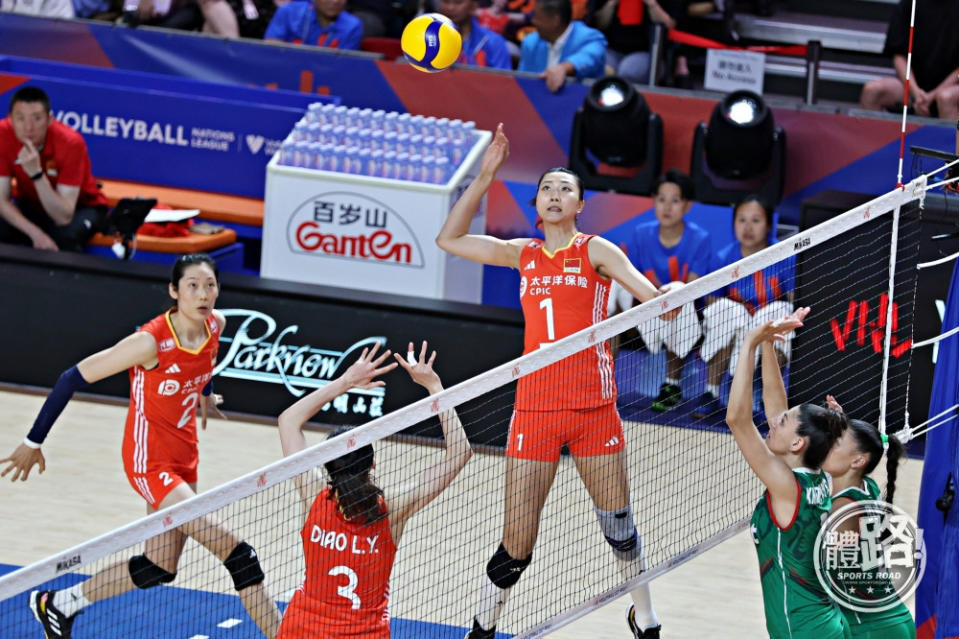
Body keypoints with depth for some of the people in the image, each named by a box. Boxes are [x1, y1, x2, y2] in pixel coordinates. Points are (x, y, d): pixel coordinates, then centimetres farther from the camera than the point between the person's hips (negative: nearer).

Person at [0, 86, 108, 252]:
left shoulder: (71, 143, -30)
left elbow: (64, 217, -33)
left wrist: (36, 173, -46)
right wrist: (35, 233, -35)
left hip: (80, 206, -3)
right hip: (30, 205, 3)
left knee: (66, 236, -37)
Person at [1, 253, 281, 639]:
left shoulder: (215, 324, -6)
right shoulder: (152, 341, -25)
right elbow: (74, 378, -19)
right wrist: (34, 442, -14)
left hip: (183, 457, 8)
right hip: (150, 462, -8)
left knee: (159, 568, 16)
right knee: (238, 555, -16)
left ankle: (58, 604, 33)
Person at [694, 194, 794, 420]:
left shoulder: (785, 257, -9)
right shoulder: (724, 259, -6)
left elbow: (795, 303, -8)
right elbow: (711, 306, -5)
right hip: (734, 338, 1)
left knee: (780, 311, -32)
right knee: (726, 308, -30)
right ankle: (711, 393, -21)